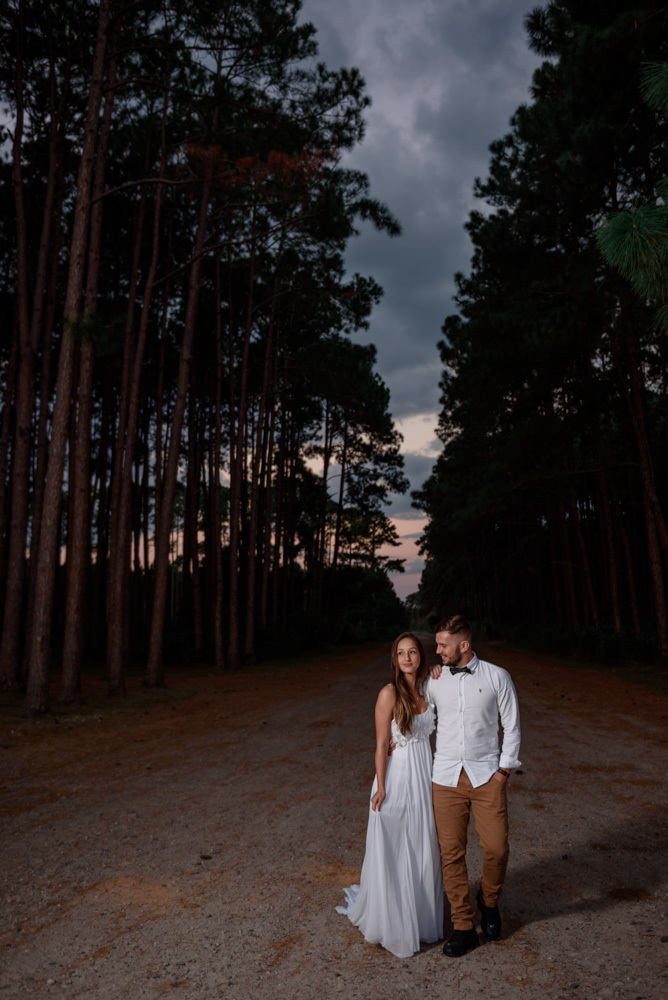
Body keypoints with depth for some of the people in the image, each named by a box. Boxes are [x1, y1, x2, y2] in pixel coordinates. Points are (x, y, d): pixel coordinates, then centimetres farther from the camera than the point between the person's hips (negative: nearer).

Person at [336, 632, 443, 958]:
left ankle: (419, 916, 34)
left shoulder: (427, 689, 4)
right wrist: (381, 788, -14)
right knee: (391, 851, 5)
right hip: (396, 777, -6)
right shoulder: (390, 693, -15)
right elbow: (381, 744, -13)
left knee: (422, 849, 16)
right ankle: (391, 922, 23)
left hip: (423, 777, 6)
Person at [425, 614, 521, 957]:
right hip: (446, 778, 2)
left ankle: (489, 902, 29)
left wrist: (504, 769, -2)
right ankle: (463, 928, 19)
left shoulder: (497, 677, -3)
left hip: (487, 775, -1)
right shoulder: (433, 681, 3)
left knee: (496, 848, -3)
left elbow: (511, 726, 2)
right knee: (451, 853, 3)